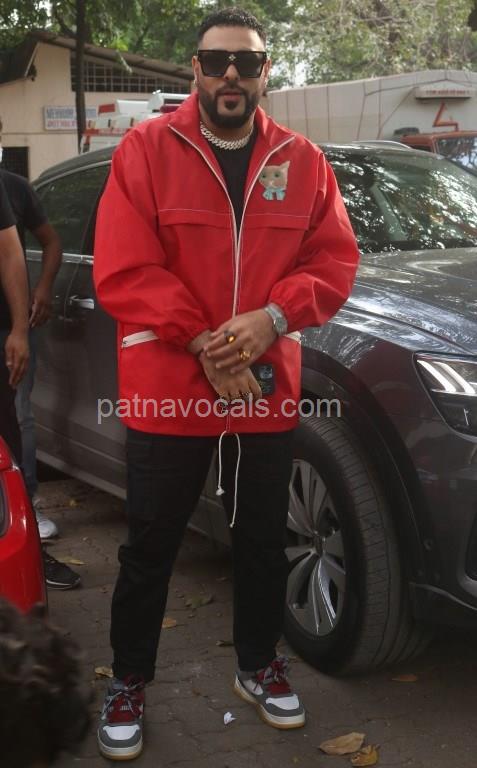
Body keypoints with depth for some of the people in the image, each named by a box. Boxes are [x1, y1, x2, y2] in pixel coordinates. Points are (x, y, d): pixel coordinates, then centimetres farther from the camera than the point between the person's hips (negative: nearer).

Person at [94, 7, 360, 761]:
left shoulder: (302, 162, 4)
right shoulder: (146, 150, -5)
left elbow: (335, 260, 3)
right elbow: (122, 270, -12)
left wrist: (272, 318, -15)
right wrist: (203, 342, -18)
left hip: (268, 389, 3)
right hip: (166, 389, -3)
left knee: (264, 541, 17)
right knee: (150, 548, 10)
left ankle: (259, 667, 39)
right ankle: (128, 682, 29)